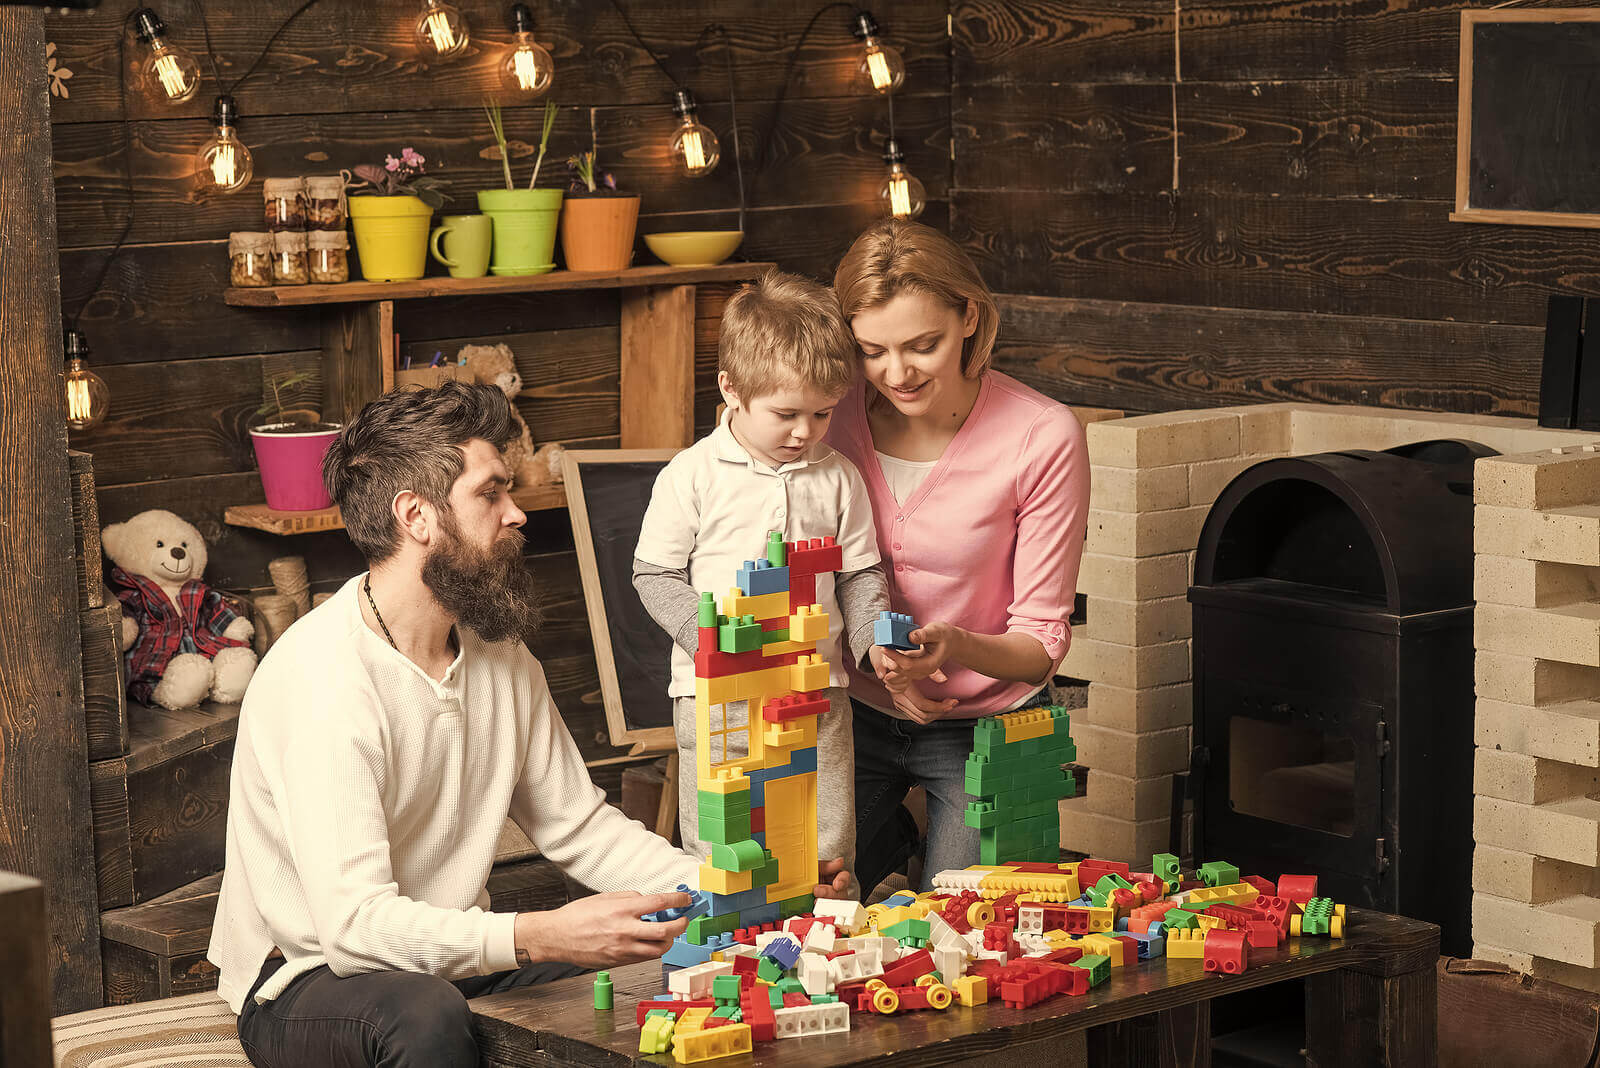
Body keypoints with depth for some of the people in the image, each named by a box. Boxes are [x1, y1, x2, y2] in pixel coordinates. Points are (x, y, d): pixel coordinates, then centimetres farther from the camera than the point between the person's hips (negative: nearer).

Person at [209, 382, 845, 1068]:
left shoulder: (499, 653, 5)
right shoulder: (322, 676, -24)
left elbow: (577, 826, 11)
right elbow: (354, 922, -32)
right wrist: (543, 936, -44)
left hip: (453, 954, 7)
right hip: (304, 983, -7)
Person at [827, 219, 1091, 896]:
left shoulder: (1043, 438, -20)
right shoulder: (830, 417, -11)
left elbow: (1042, 642, -14)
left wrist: (959, 647, -37)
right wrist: (878, 662, -22)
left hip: (984, 722, -2)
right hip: (855, 712, 3)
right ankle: (894, 841, 32)